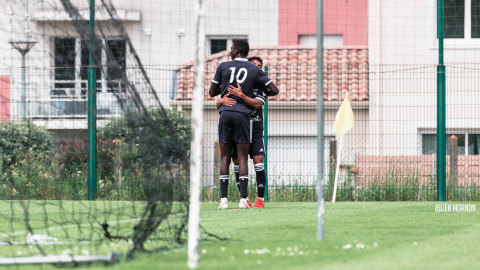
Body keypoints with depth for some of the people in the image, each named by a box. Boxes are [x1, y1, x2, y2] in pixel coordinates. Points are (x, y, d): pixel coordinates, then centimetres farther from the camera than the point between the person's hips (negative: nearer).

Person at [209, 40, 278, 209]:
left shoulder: (223, 67, 5)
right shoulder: (254, 70, 6)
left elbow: (212, 92, 11)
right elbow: (274, 90, 6)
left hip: (225, 114, 0)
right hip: (243, 115, 0)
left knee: (225, 158, 4)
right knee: (242, 158, 0)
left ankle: (224, 200, -1)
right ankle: (243, 199, -8)